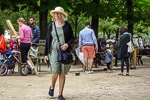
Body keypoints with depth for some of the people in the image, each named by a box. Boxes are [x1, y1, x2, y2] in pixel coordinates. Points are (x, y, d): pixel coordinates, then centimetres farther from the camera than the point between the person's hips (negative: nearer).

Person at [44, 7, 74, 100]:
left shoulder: (67, 25, 3)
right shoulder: (51, 25, 6)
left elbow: (72, 38, 8)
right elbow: (48, 40, 8)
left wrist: (67, 44, -13)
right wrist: (46, 54, 6)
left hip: (65, 51, 0)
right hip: (54, 51, 0)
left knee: (62, 73, 1)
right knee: (55, 72, -10)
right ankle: (52, 87, 21)